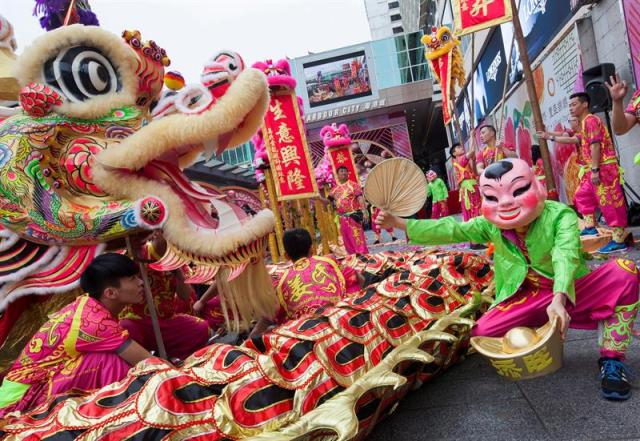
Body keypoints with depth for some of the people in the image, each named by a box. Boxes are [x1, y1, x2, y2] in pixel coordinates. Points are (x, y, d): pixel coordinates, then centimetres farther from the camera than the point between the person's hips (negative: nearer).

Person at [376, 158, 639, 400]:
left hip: (571, 291, -2)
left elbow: (565, 255, -32)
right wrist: (400, 224, -9)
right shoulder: (489, 225, -5)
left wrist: (559, 298, -50)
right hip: (531, 298, 2)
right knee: (483, 332, -19)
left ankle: (611, 359, -15)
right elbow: (449, 230, -4)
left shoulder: (559, 215, -17)